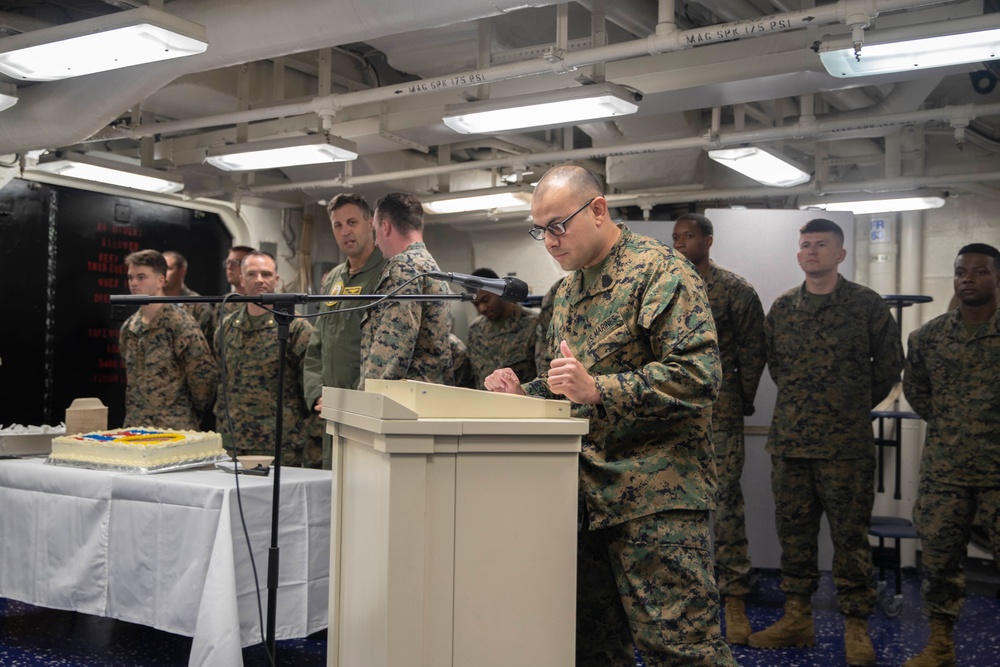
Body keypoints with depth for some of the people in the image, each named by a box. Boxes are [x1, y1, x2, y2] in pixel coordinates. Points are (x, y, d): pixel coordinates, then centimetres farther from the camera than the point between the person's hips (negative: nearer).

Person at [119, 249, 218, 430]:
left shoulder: (181, 323, -12)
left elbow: (205, 374, -13)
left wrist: (197, 407, -1)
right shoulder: (128, 328, 11)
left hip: (175, 429, -6)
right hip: (133, 427, 6)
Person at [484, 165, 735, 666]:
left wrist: (598, 389, -25)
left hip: (657, 495, -8)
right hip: (588, 493, 8)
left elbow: (698, 374, -19)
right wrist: (524, 394, 6)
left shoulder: (660, 270, -8)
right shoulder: (568, 291, 18)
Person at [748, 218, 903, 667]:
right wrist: (801, 405, 13)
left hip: (846, 445, -4)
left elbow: (889, 364, 6)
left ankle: (856, 627, 13)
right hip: (788, 442, 4)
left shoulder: (866, 305, -1)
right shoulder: (782, 308, 9)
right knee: (793, 531, 10)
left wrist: (856, 407, 10)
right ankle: (797, 618, 22)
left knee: (850, 536, 2)